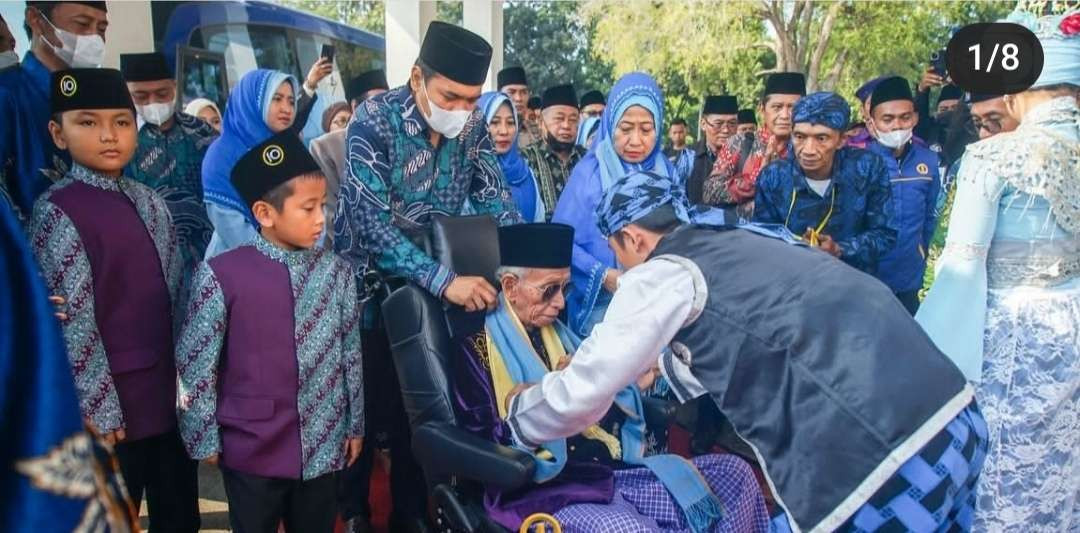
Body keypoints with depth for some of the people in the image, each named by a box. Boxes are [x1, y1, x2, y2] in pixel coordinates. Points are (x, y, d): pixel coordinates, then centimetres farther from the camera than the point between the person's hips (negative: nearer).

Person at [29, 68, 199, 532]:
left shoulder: (151, 203, 7)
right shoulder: (56, 212, -12)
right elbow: (73, 324, -14)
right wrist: (99, 410, -13)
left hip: (172, 390, 6)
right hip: (112, 402, -6)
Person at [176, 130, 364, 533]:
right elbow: (195, 366, -6)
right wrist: (206, 440, -1)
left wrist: (355, 426, 9)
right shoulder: (222, 276, -13)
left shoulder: (337, 272, -3)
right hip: (251, 450, -3)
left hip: (323, 446, 3)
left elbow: (351, 355, 4)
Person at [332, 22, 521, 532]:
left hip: (431, 283, 4)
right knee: (367, 399, 6)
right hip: (369, 282, -4)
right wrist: (444, 280, -38)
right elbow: (371, 222, -29)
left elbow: (495, 201, -3)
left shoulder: (472, 125, -7)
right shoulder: (375, 119, -22)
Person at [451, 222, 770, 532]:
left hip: (605, 471, 7)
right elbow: (486, 447, -15)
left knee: (732, 472, -1)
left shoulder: (552, 331, 17)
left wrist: (632, 386, 4)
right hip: (543, 491, -7)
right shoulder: (479, 344, -5)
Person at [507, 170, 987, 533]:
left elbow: (581, 396, 4)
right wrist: (661, 363, 51)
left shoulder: (662, 273, -1)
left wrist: (519, 407, 23)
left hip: (875, 459, -9)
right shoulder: (748, 242, 22)